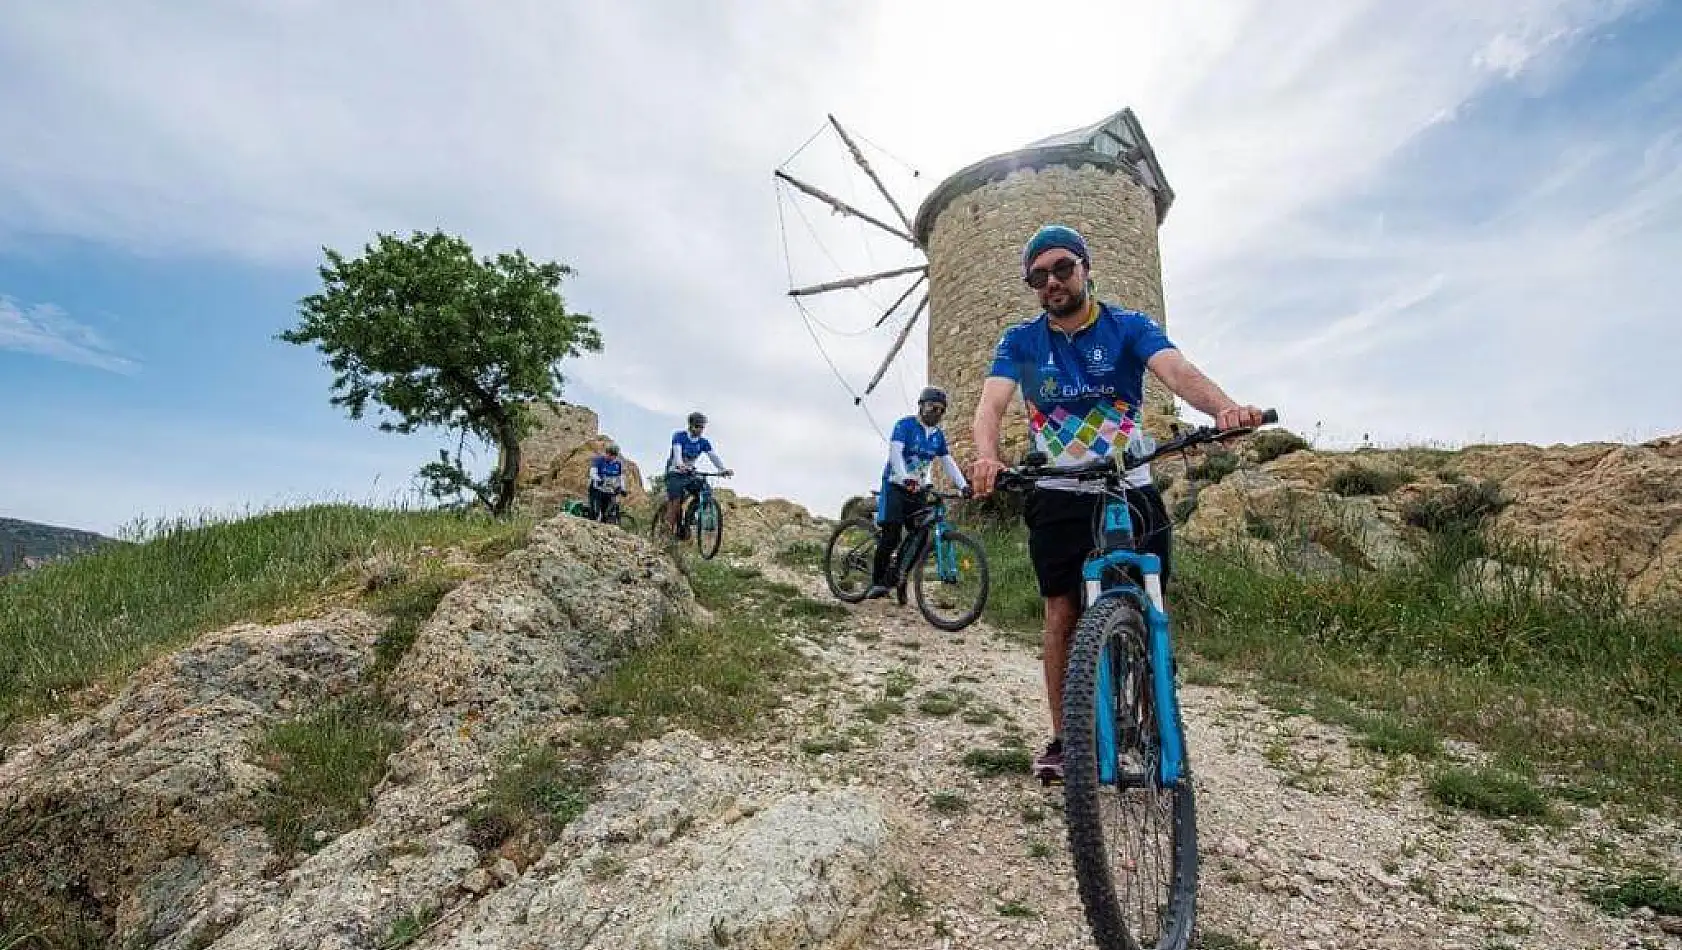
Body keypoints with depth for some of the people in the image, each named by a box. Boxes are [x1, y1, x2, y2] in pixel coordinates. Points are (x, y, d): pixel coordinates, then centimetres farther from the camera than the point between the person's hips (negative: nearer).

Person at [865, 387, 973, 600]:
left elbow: (948, 461, 10)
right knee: (891, 536, -16)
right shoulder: (905, 425, -7)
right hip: (896, 485, -6)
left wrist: (963, 486, -4)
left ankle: (892, 580, 6)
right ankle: (877, 582, -7)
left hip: (917, 489, 6)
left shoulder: (938, 434, 12)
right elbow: (895, 451, -21)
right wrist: (905, 478, -37)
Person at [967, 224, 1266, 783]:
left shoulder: (1129, 327, -4)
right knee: (1063, 617, 1)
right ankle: (1062, 738, 15)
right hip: (1058, 498, 0)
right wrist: (987, 457, -39)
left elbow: (1178, 372, -22)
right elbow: (992, 405, -17)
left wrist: (1223, 407, -45)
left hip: (1131, 493, 0)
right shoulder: (1020, 341, -1)